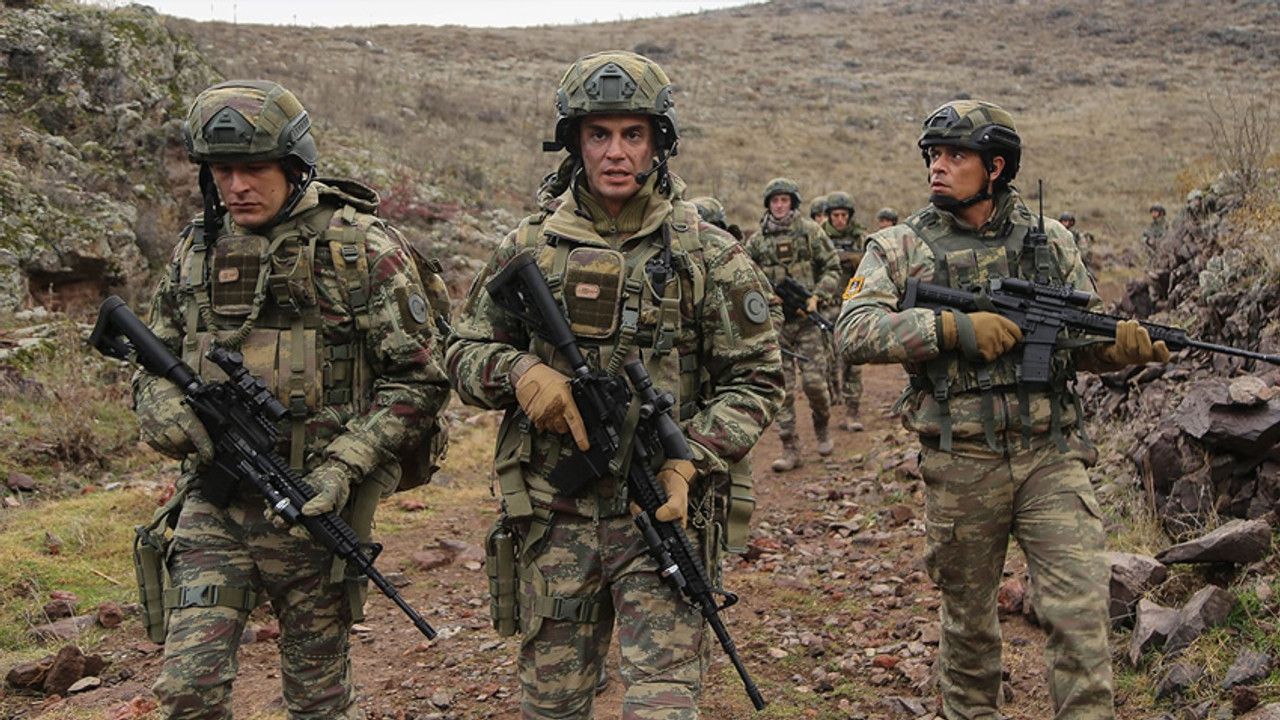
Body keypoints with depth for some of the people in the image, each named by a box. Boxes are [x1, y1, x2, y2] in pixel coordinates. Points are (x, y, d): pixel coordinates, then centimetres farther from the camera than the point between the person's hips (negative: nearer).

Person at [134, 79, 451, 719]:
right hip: (215, 504, 4)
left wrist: (342, 469, -17)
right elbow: (156, 369, 18)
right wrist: (168, 411, -7)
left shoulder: (360, 248, -7)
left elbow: (418, 379, -8)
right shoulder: (196, 252, 8)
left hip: (313, 505, -3)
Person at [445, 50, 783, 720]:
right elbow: (465, 350, 11)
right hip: (555, 516, 3)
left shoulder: (709, 256, -1)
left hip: (663, 512, -2)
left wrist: (690, 458, -15)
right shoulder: (530, 247, 6)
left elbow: (755, 379, 0)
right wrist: (517, 371, -11)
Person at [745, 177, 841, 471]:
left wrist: (816, 297, -12)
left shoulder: (810, 231, 2)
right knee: (781, 386, 1)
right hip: (774, 320, 2)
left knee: (813, 380, -7)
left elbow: (832, 268, 2)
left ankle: (822, 427, 22)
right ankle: (790, 449, 6)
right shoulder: (757, 240, 9)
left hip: (806, 317, -2)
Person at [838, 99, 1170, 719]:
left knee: (1081, 610, -6)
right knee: (968, 613, 13)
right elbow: (855, 330, -13)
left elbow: (1085, 339, 12)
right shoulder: (898, 248, 1)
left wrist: (1124, 343, -12)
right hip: (960, 466, -1)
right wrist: (954, 329, -22)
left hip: (1051, 458, 1)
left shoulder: (1051, 242, 8)